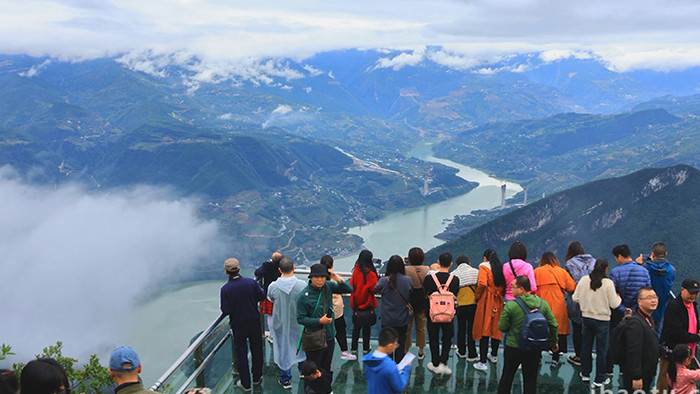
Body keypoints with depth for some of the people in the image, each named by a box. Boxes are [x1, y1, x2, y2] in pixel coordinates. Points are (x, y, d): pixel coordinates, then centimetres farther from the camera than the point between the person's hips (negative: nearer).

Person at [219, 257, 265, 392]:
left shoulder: (225, 289, -19)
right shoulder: (251, 282, -13)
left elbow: (226, 311, -17)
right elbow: (262, 296, -1)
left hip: (238, 325, -2)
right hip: (254, 322, 2)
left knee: (241, 353, 12)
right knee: (257, 350, 19)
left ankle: (246, 384, 21)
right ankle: (257, 378, 34)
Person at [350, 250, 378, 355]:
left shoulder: (356, 271, -10)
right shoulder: (370, 274, -21)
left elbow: (351, 285, -2)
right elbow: (375, 289, -13)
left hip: (356, 304, 3)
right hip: (367, 304, -3)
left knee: (356, 327, 17)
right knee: (366, 327, 12)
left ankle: (354, 347, 23)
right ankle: (365, 348, 22)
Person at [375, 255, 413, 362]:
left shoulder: (384, 281, -17)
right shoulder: (408, 280, -13)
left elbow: (376, 290, 3)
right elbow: (411, 298, 1)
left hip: (387, 320, -1)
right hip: (402, 319, 1)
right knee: (400, 343, 14)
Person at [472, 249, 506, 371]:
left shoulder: (484, 267, -7)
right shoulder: (501, 268, 8)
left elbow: (482, 283, -21)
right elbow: (505, 285, 4)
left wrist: (477, 296, -7)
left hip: (486, 301, -5)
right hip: (498, 302, 6)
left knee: (484, 330, -3)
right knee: (496, 328, 18)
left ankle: (482, 362, -4)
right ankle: (494, 355, 34)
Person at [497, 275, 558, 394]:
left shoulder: (510, 305, -18)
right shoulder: (543, 303, -5)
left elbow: (502, 327, -12)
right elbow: (553, 325, 1)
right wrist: (554, 342, 16)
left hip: (513, 348, -3)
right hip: (535, 349, 3)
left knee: (506, 377, 13)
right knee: (530, 379, 15)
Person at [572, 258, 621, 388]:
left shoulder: (583, 280, -7)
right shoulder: (608, 283, -17)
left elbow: (575, 298, 0)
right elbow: (614, 304, -12)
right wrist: (619, 297, 9)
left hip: (586, 318, 4)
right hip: (602, 320, -4)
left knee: (586, 346, 18)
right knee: (601, 349, 9)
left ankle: (585, 374, 30)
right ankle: (600, 379, 17)